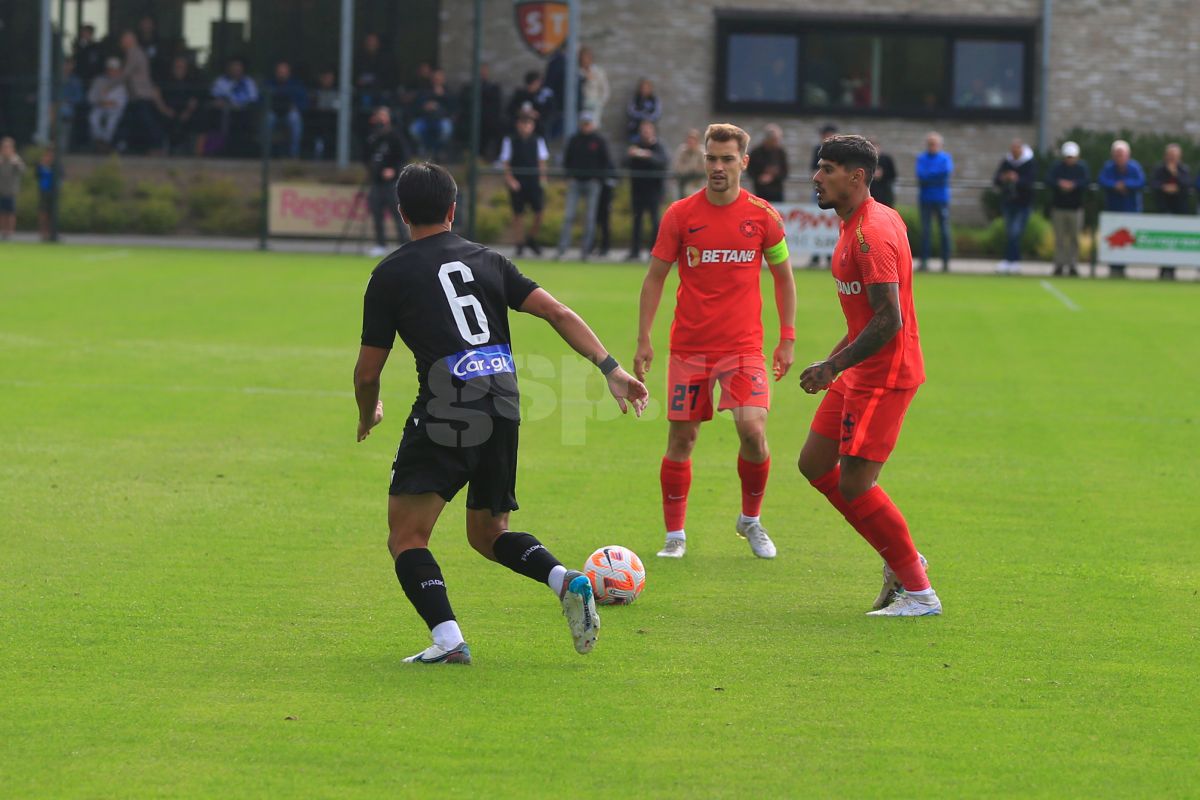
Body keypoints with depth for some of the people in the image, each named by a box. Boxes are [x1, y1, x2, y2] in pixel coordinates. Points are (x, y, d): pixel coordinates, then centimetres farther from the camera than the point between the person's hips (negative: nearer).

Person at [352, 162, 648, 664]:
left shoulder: (391, 275, 6)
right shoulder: (487, 261, 18)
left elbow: (368, 371, 10)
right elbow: (558, 313, 7)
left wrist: (368, 415, 30)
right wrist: (611, 369, 6)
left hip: (445, 412, -5)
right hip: (504, 410, 6)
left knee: (406, 536, 0)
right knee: (488, 534, 21)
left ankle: (448, 639, -19)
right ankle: (565, 581, -4)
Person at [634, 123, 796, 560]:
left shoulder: (762, 216, 0)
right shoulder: (680, 215, 0)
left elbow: (783, 277, 11)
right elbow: (655, 277, 6)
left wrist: (787, 339, 6)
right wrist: (644, 339, 0)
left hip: (743, 347, -1)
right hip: (689, 347, 1)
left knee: (753, 430, -15)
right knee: (681, 439, 1)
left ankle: (751, 520, 8)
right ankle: (675, 535, 15)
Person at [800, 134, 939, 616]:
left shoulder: (872, 233, -20)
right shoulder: (858, 224, 13)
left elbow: (889, 320, -26)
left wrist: (834, 367, -23)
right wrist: (836, 358, 22)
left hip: (885, 375, -11)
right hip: (861, 374, 11)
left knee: (855, 484, -9)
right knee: (815, 465, 13)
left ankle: (919, 593, 0)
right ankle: (900, 558, 20)